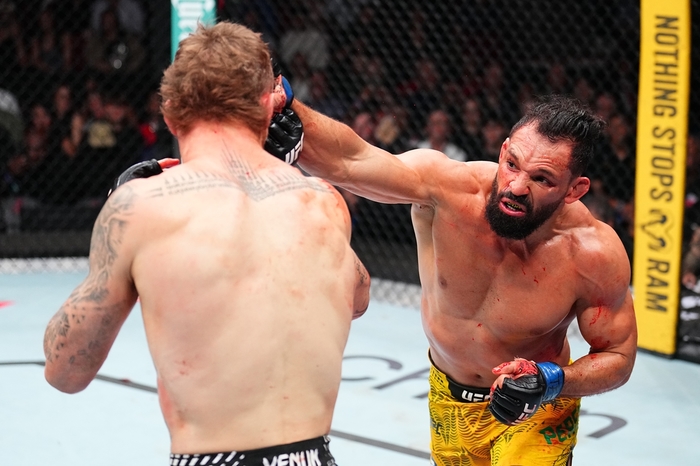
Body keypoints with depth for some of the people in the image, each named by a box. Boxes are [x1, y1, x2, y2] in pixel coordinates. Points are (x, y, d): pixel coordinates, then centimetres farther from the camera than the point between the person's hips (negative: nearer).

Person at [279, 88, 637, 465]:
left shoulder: (594, 254, -28)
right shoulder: (448, 187, -30)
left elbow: (618, 357, -12)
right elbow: (346, 160, -45)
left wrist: (551, 382, -30)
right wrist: (285, 104, -63)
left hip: (535, 411, -2)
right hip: (448, 399, 2)